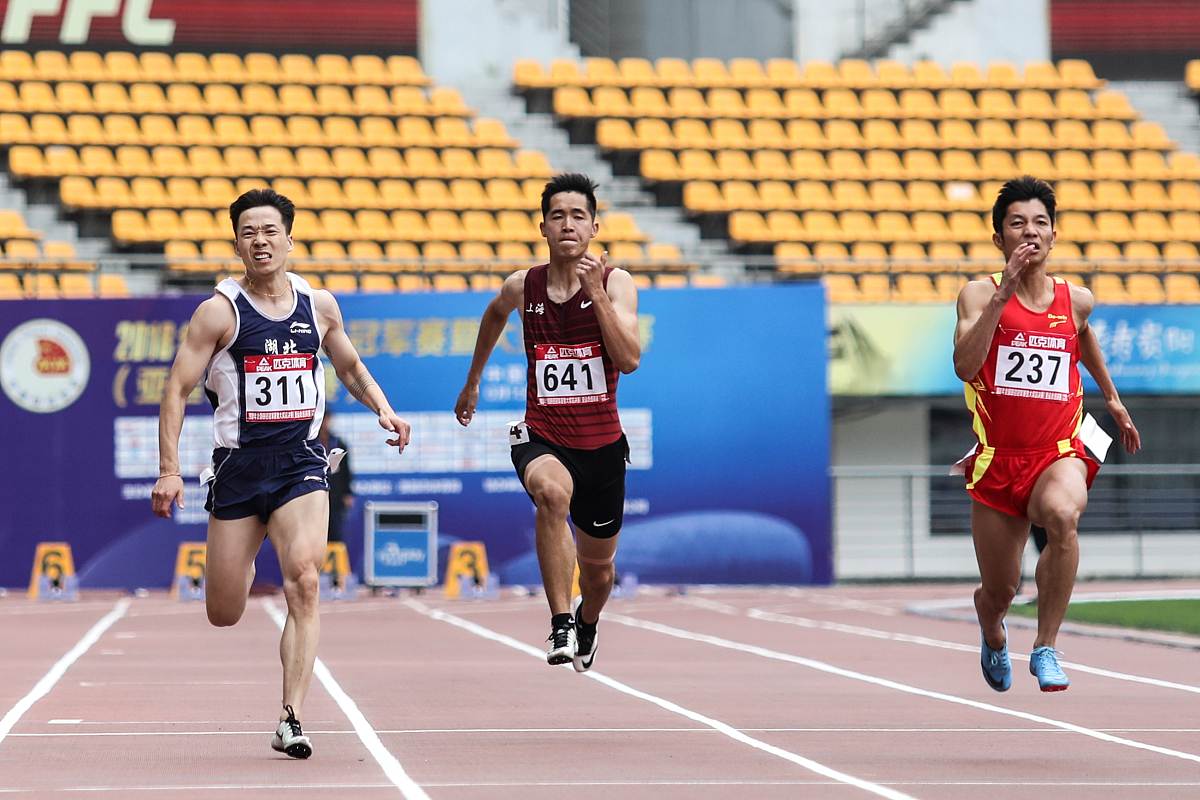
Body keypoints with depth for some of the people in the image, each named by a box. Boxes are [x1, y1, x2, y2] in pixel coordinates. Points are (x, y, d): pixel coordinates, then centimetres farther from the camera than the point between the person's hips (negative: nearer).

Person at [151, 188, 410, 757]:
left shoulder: (319, 305, 6)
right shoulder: (220, 311, -4)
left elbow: (351, 368, 23)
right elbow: (177, 391, -4)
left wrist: (383, 410, 4)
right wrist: (169, 469, -13)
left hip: (301, 463, 1)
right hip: (238, 463, -1)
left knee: (304, 582, -22)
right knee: (223, 615, 5)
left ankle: (290, 721, -20)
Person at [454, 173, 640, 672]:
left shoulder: (616, 283, -9)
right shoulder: (522, 287, -3)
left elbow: (629, 360, -22)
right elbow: (495, 315, 23)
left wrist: (597, 293, -28)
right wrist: (473, 381, 30)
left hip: (601, 443, 1)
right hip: (541, 438, -1)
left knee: (598, 564, 17)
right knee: (553, 491, -37)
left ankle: (587, 621, 54)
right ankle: (560, 625, -32)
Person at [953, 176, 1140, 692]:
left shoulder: (1076, 300, 4)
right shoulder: (980, 295, -6)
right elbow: (964, 365, -24)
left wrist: (1112, 398, 36)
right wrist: (1004, 293, -26)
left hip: (1059, 453, 0)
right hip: (998, 459, 0)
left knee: (1062, 514, -37)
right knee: (999, 592, 9)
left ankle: (1046, 648, -26)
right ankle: (993, 636, 49)